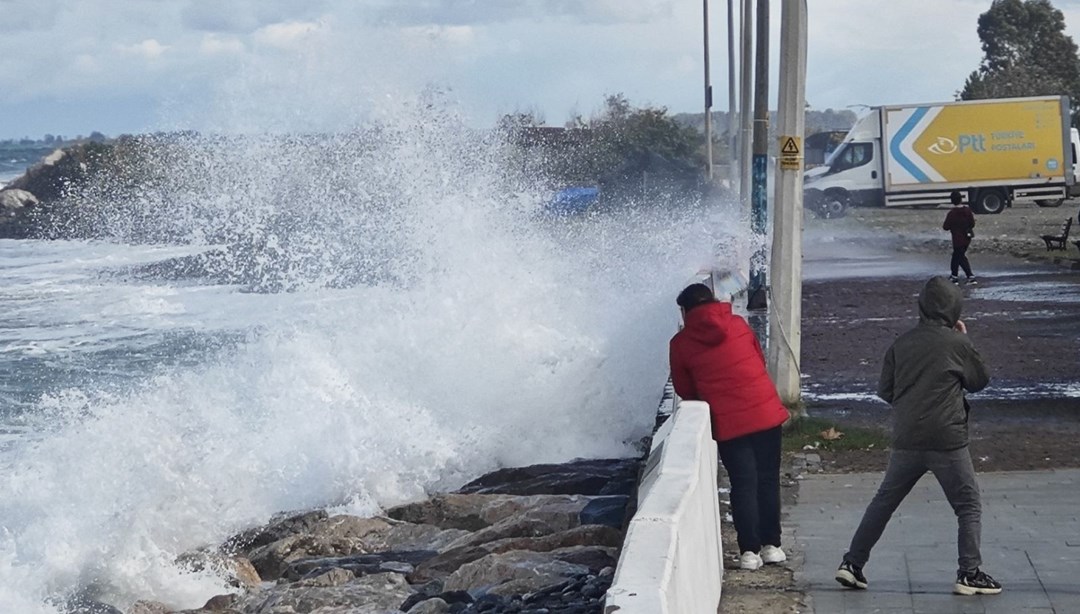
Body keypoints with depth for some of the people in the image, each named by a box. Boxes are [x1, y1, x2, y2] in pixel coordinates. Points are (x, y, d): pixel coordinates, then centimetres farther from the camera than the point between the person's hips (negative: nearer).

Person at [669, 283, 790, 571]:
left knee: (743, 484, 5)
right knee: (768, 480, 12)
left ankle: (750, 550, 0)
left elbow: (684, 390, 8)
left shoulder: (681, 343, 0)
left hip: (727, 423, -2)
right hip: (765, 414, 2)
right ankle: (771, 545, 16)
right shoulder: (738, 325, 6)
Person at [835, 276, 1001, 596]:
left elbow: (884, 390, 9)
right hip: (947, 440, -4)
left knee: (883, 501, 15)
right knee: (969, 507, 7)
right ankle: (969, 573, 0)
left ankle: (852, 563, 14)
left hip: (906, 440, 4)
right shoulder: (956, 343, -7)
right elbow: (981, 380, 8)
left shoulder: (901, 344, 4)